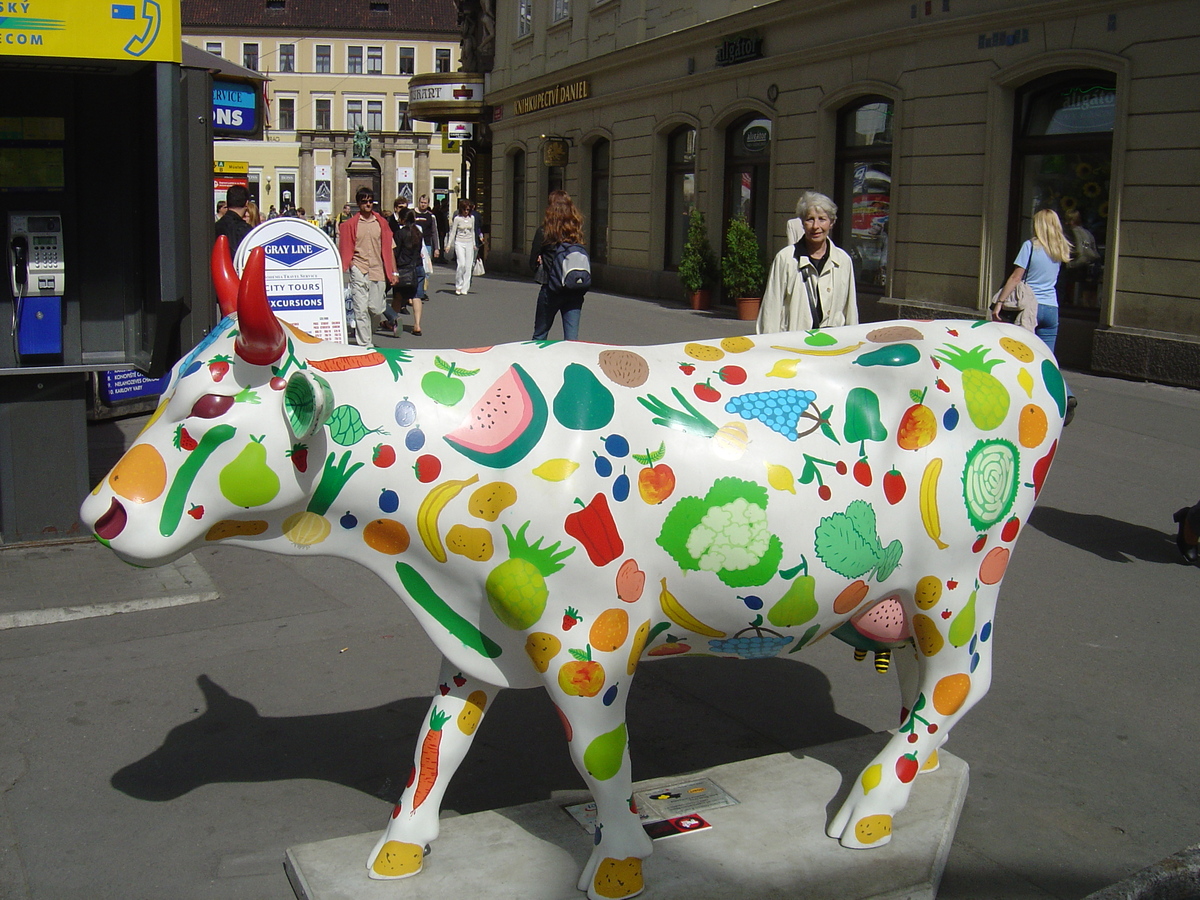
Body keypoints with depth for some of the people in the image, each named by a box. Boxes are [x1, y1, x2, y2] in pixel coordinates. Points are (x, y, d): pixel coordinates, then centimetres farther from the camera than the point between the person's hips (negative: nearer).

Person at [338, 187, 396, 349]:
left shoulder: (381, 223, 9)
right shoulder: (350, 224, 3)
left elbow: (388, 248, 11)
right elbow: (345, 249, 5)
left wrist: (392, 272, 9)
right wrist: (345, 266, -5)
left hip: (378, 270, 2)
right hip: (359, 270, -2)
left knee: (376, 308, 2)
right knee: (361, 309, -5)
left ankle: (368, 334, 29)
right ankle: (365, 344, -1)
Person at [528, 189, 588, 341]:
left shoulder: (544, 232, -8)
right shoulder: (577, 230, 1)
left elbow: (533, 262, -3)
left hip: (551, 289, -3)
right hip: (575, 291, 3)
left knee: (540, 335, 14)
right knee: (572, 338, 3)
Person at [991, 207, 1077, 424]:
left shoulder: (1031, 246, -6)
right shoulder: (1061, 249, 11)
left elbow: (1016, 277, -11)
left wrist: (999, 302, -12)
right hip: (1051, 308, 5)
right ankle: (1065, 396, -14)